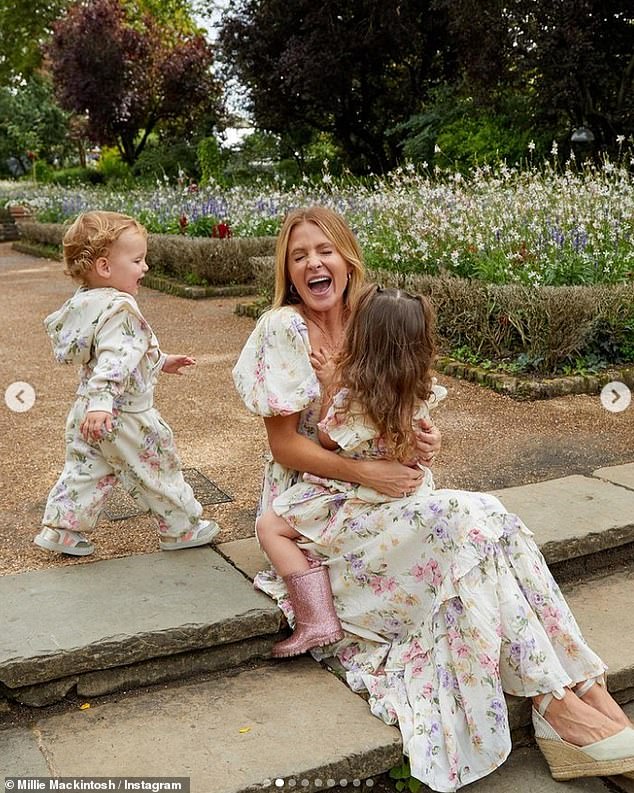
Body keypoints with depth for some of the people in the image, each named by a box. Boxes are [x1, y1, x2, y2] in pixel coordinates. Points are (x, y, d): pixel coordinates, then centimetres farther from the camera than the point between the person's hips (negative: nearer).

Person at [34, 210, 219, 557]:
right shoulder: (119, 309, -24)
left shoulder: (86, 303, 8)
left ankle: (60, 529, 23)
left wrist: (161, 361, 24)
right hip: (124, 416, -9)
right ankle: (182, 529, 22)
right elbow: (114, 360, -37)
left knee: (84, 471, 19)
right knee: (159, 470, 8)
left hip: (86, 413, 9)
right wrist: (101, 402, -45)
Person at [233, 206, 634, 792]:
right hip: (316, 503, -6)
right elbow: (286, 445, -12)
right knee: (459, 523, -27)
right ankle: (558, 702, -20)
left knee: (493, 519, -20)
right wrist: (367, 473, -22)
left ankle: (586, 686, -20)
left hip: (378, 493, 6)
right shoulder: (283, 329, -10)